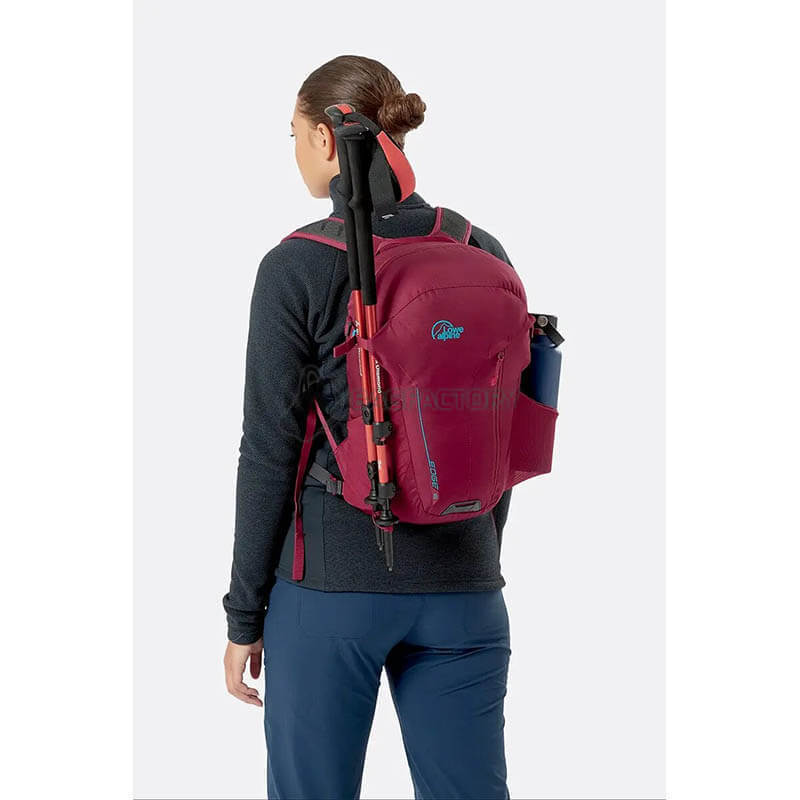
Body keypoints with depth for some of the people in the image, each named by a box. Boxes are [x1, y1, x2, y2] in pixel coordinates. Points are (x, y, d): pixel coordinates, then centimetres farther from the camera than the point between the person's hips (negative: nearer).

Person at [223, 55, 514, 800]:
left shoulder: (296, 268, -10)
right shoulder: (484, 257, 2)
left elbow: (270, 452, -8)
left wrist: (244, 616, 0)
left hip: (330, 584, -3)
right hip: (461, 588, 4)